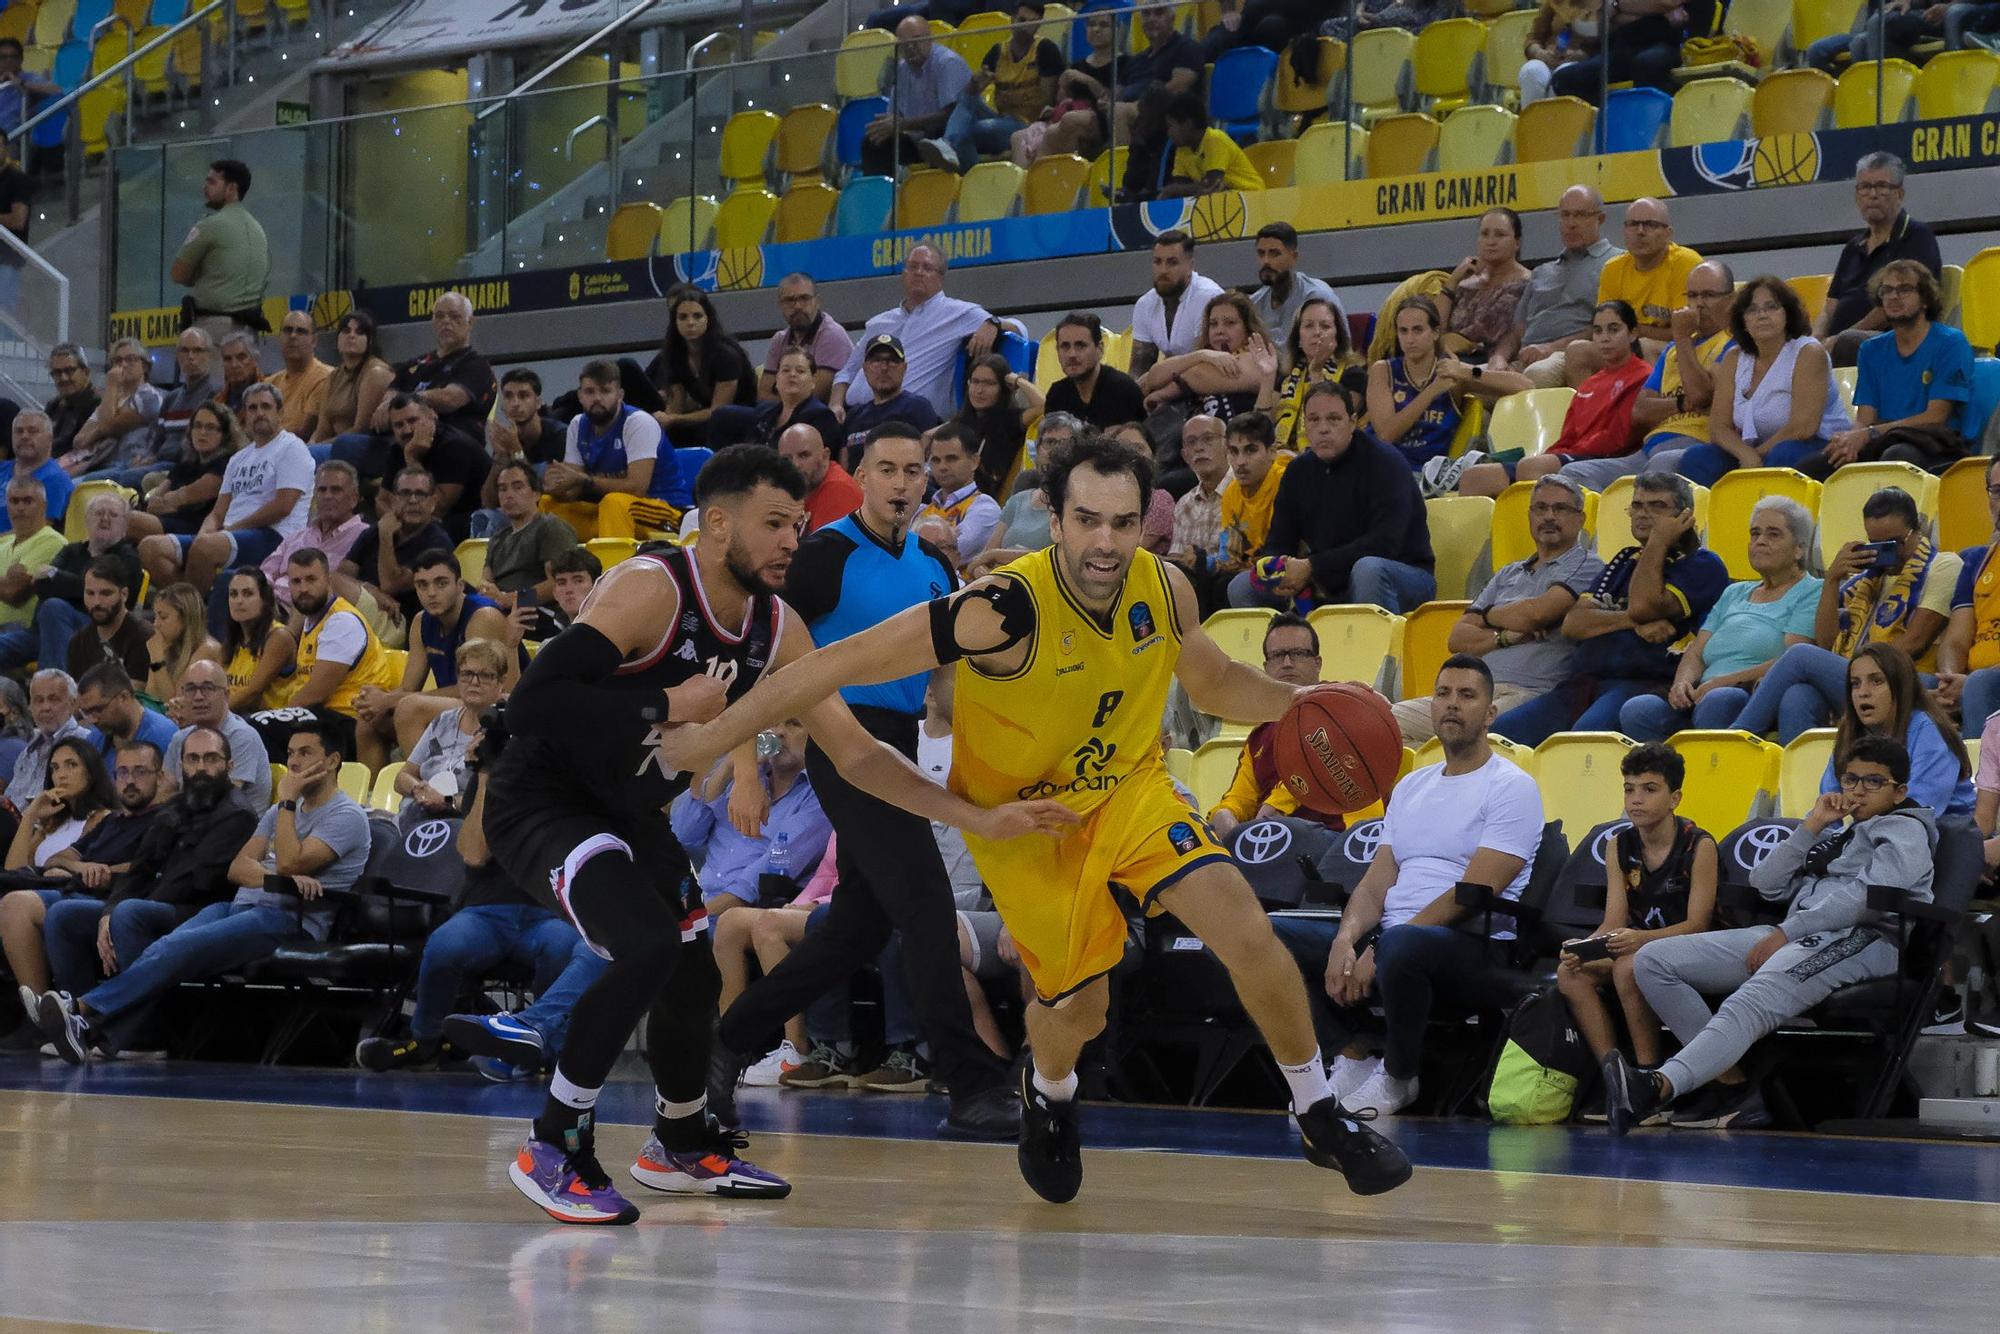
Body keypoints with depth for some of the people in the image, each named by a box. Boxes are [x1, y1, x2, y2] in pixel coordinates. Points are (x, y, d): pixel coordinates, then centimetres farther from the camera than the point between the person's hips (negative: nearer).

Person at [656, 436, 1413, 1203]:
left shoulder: (1164, 591, -14)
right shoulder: (1005, 611, -32)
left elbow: (1216, 684, 9)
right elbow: (839, 665, -29)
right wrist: (714, 738, -27)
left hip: (1131, 788, 3)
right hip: (1024, 817, -3)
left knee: (1246, 934, -15)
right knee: (1077, 1009, 3)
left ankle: (1321, 1119, 5)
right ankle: (1048, 1092, 43)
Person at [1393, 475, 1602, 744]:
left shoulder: (1586, 566, 7)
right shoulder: (1508, 574, 28)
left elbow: (1536, 613, -10)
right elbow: (1456, 638, 19)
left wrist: (1488, 616, 12)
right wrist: (1504, 637, -2)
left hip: (1527, 694, -7)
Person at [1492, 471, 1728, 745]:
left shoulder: (1703, 565, 8)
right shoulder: (1623, 562, 29)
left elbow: (1643, 606, -9)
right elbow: (1573, 623, 13)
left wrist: (1659, 540, 4)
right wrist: (1634, 622, -4)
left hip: (1643, 682, -7)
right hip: (1584, 682, 7)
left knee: (1588, 733, -39)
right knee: (1501, 730, -17)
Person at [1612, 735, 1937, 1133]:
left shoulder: (1906, 830, 8)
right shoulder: (1837, 833, 33)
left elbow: (1868, 894, -10)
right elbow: (1766, 883, 24)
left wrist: (1787, 932, -15)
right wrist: (1810, 828, 12)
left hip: (1858, 940, -9)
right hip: (1796, 937, 9)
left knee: (1749, 1006, -37)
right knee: (1653, 961, -4)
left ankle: (1658, 1086, -62)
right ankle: (1732, 1083, -17)